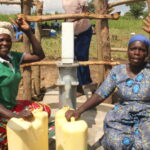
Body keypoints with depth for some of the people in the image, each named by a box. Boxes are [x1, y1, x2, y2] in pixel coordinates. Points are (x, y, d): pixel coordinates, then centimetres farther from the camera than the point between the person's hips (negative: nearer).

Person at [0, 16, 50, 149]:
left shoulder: (14, 57, -2)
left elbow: (39, 55, -1)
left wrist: (28, 32, -11)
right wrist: (15, 116, -36)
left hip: (12, 106, 8)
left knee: (44, 110, 8)